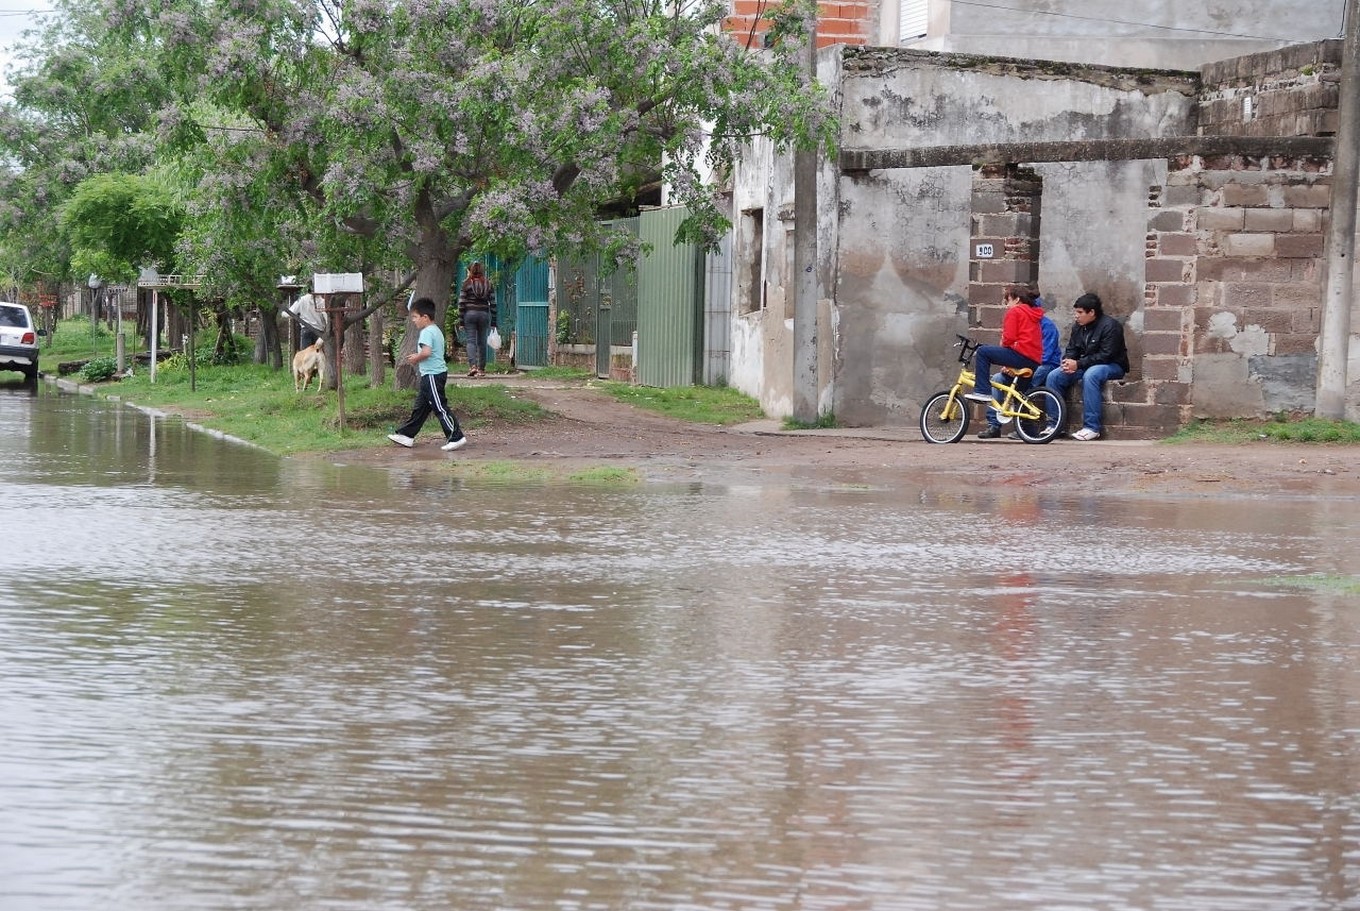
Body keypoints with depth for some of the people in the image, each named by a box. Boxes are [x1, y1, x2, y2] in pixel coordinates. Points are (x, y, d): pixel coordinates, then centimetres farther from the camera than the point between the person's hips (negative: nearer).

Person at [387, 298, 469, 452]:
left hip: (432, 374, -11)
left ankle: (456, 438, -8)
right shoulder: (436, 331, 16)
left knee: (440, 407, -8)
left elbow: (426, 352, -30)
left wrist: (416, 358, -11)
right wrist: (417, 357, 14)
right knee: (420, 407, 15)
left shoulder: (427, 332, -16)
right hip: (434, 374, 11)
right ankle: (406, 435, 22)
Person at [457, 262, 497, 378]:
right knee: (482, 341, 8)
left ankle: (472, 365, -21)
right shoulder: (488, 284, 7)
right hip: (484, 314, 3)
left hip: (470, 313, -3)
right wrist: (493, 322, 10)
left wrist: (461, 321, 0)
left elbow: (461, 303, -4)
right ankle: (481, 369, 10)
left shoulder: (467, 284, -2)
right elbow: (493, 303, 6)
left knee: (471, 340, -3)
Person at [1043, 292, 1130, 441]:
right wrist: (1067, 362, -13)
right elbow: (1071, 349, 12)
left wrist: (1078, 364, -26)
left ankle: (1092, 427, -37)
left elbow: (1106, 356, -23)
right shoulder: (1078, 327, 8)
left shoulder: (1110, 326, -16)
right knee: (1053, 377, -12)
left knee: (1090, 375, -40)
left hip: (1112, 366, -7)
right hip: (1085, 366, 7)